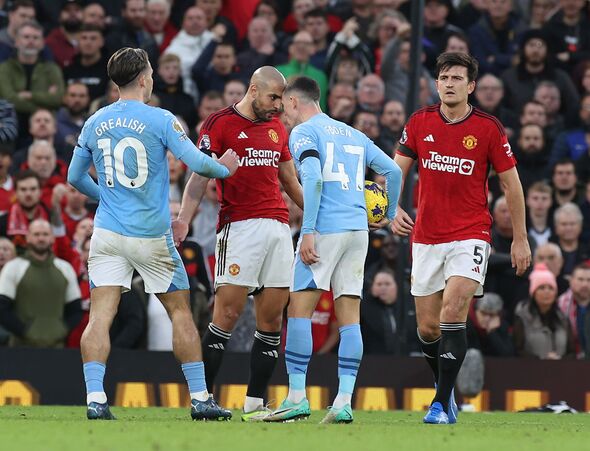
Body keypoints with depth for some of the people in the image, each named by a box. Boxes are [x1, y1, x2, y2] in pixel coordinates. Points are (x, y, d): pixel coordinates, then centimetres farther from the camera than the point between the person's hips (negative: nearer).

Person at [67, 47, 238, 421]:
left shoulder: (95, 123, 6)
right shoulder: (160, 120, -8)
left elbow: (75, 177, 16)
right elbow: (197, 163, -11)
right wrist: (225, 168, 10)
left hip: (108, 233, 3)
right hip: (152, 236, -3)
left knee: (100, 316, -3)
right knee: (181, 312, 10)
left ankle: (95, 399, -15)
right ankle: (200, 399, 12)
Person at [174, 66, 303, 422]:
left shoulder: (277, 127, 19)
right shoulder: (220, 124, -1)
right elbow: (200, 175, -8)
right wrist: (184, 219, -20)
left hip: (279, 226, 6)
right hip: (240, 226, -6)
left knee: (273, 317, 2)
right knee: (228, 312, -12)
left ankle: (255, 404, 5)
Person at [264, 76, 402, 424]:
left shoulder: (304, 132, 1)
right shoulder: (354, 134, 21)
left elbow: (312, 177, -15)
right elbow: (393, 170, 18)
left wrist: (308, 231, -18)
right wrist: (389, 215, 31)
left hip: (326, 228, -6)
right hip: (358, 229, 6)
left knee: (299, 309, -3)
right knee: (350, 316, 3)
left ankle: (297, 396, -8)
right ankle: (344, 401, -3)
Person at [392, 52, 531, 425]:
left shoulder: (488, 128, -5)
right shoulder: (420, 122, 2)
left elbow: (511, 184, 2)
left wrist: (520, 239, 1)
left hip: (470, 236, -3)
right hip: (426, 237, 3)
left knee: (452, 315, -19)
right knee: (428, 328, 6)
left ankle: (442, 404, -15)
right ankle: (445, 386, 33)